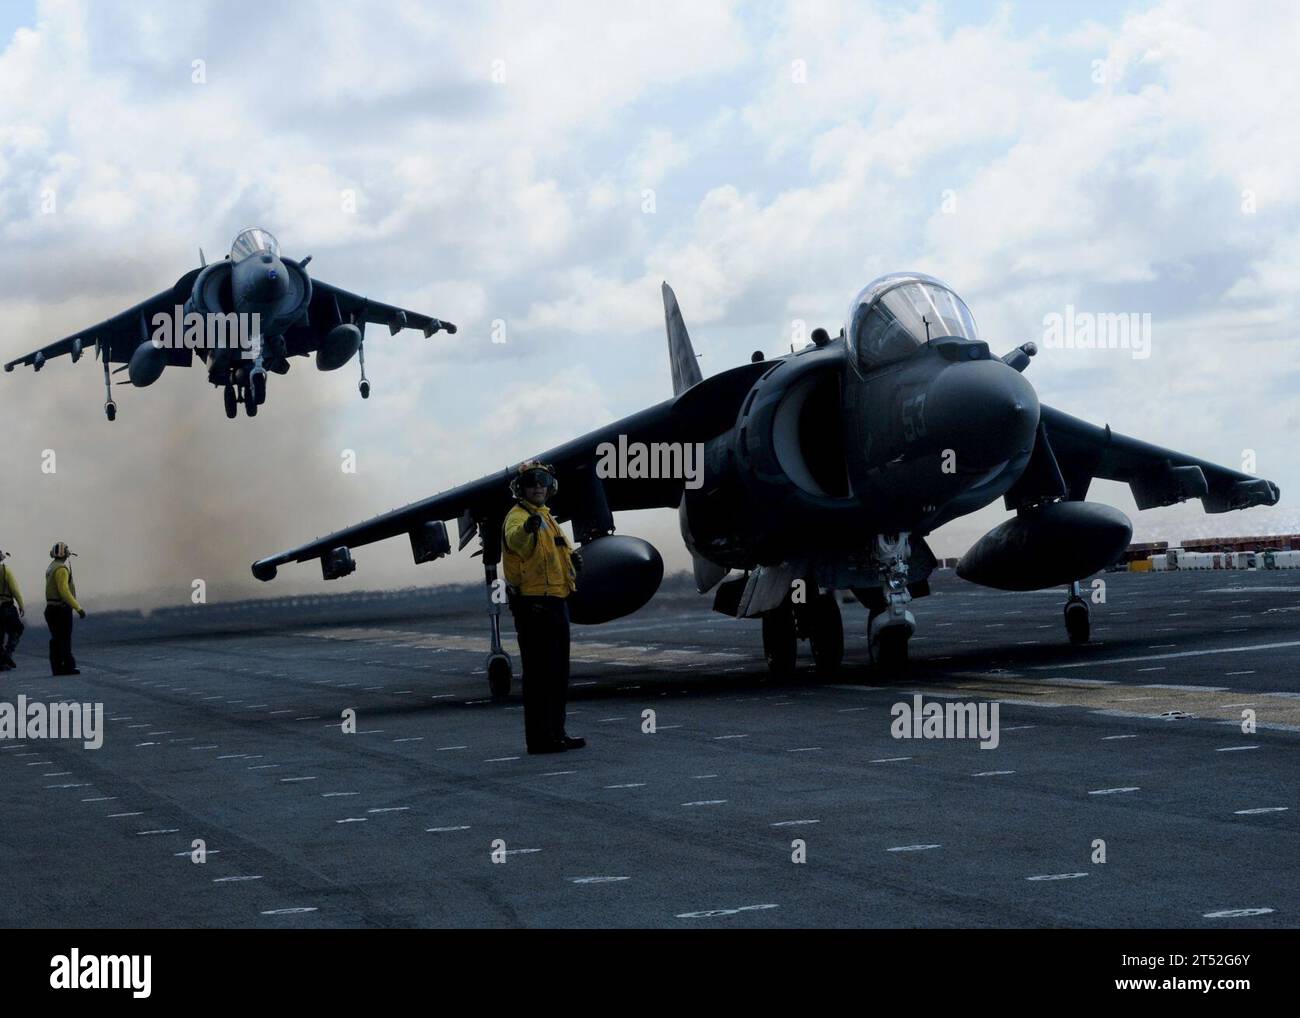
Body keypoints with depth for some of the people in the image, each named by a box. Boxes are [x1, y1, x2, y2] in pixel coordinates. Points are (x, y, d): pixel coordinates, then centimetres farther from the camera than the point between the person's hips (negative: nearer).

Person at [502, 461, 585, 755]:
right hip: (534, 604, -10)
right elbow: (516, 539, -36)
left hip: (556, 603, 10)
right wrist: (526, 528, -60)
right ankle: (539, 738, -6)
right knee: (539, 673, -8)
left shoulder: (546, 516, 18)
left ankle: (555, 733, 24)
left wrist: (571, 556, 10)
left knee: (558, 673, 15)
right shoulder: (518, 516, -11)